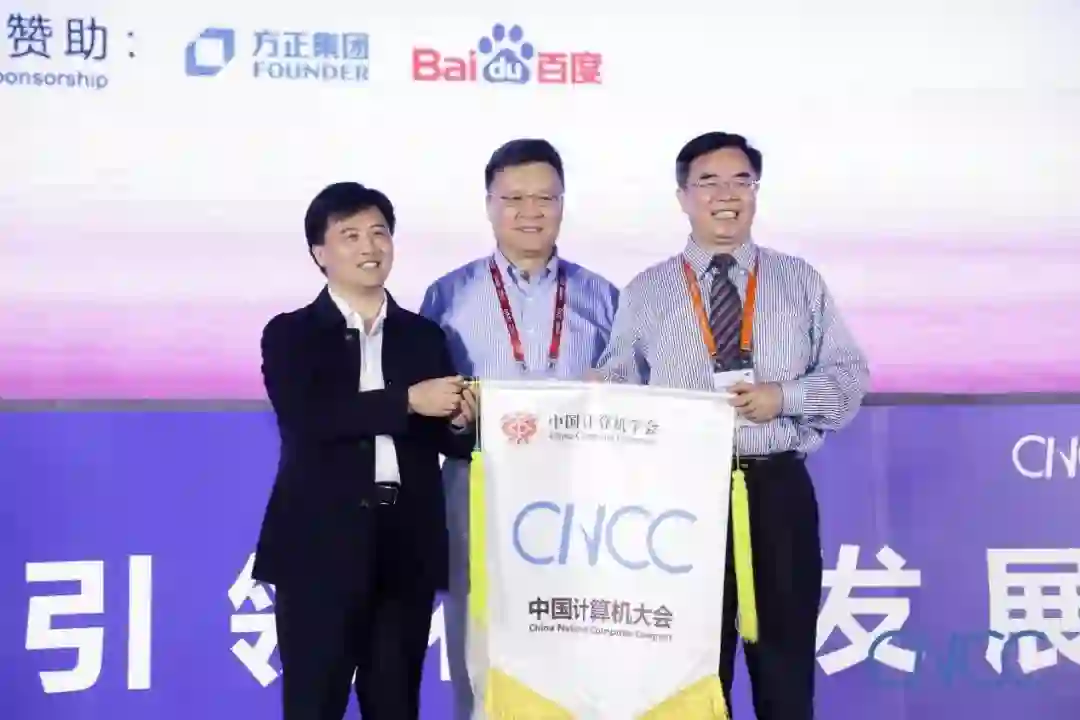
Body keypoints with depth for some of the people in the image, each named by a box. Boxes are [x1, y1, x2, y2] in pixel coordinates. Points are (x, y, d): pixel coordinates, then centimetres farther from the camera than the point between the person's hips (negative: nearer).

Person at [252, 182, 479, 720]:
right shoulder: (290, 334, 3)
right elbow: (305, 419, -15)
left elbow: (451, 443, 11)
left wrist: (460, 420, -12)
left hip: (406, 547, 3)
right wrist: (407, 401, -19)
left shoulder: (424, 335, 13)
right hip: (321, 546, -3)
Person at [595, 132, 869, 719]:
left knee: (786, 661, 7)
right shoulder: (645, 292, 8)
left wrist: (784, 397, -11)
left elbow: (850, 378, 5)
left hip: (778, 490, 1)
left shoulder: (800, 282, 10)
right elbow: (617, 387, 2)